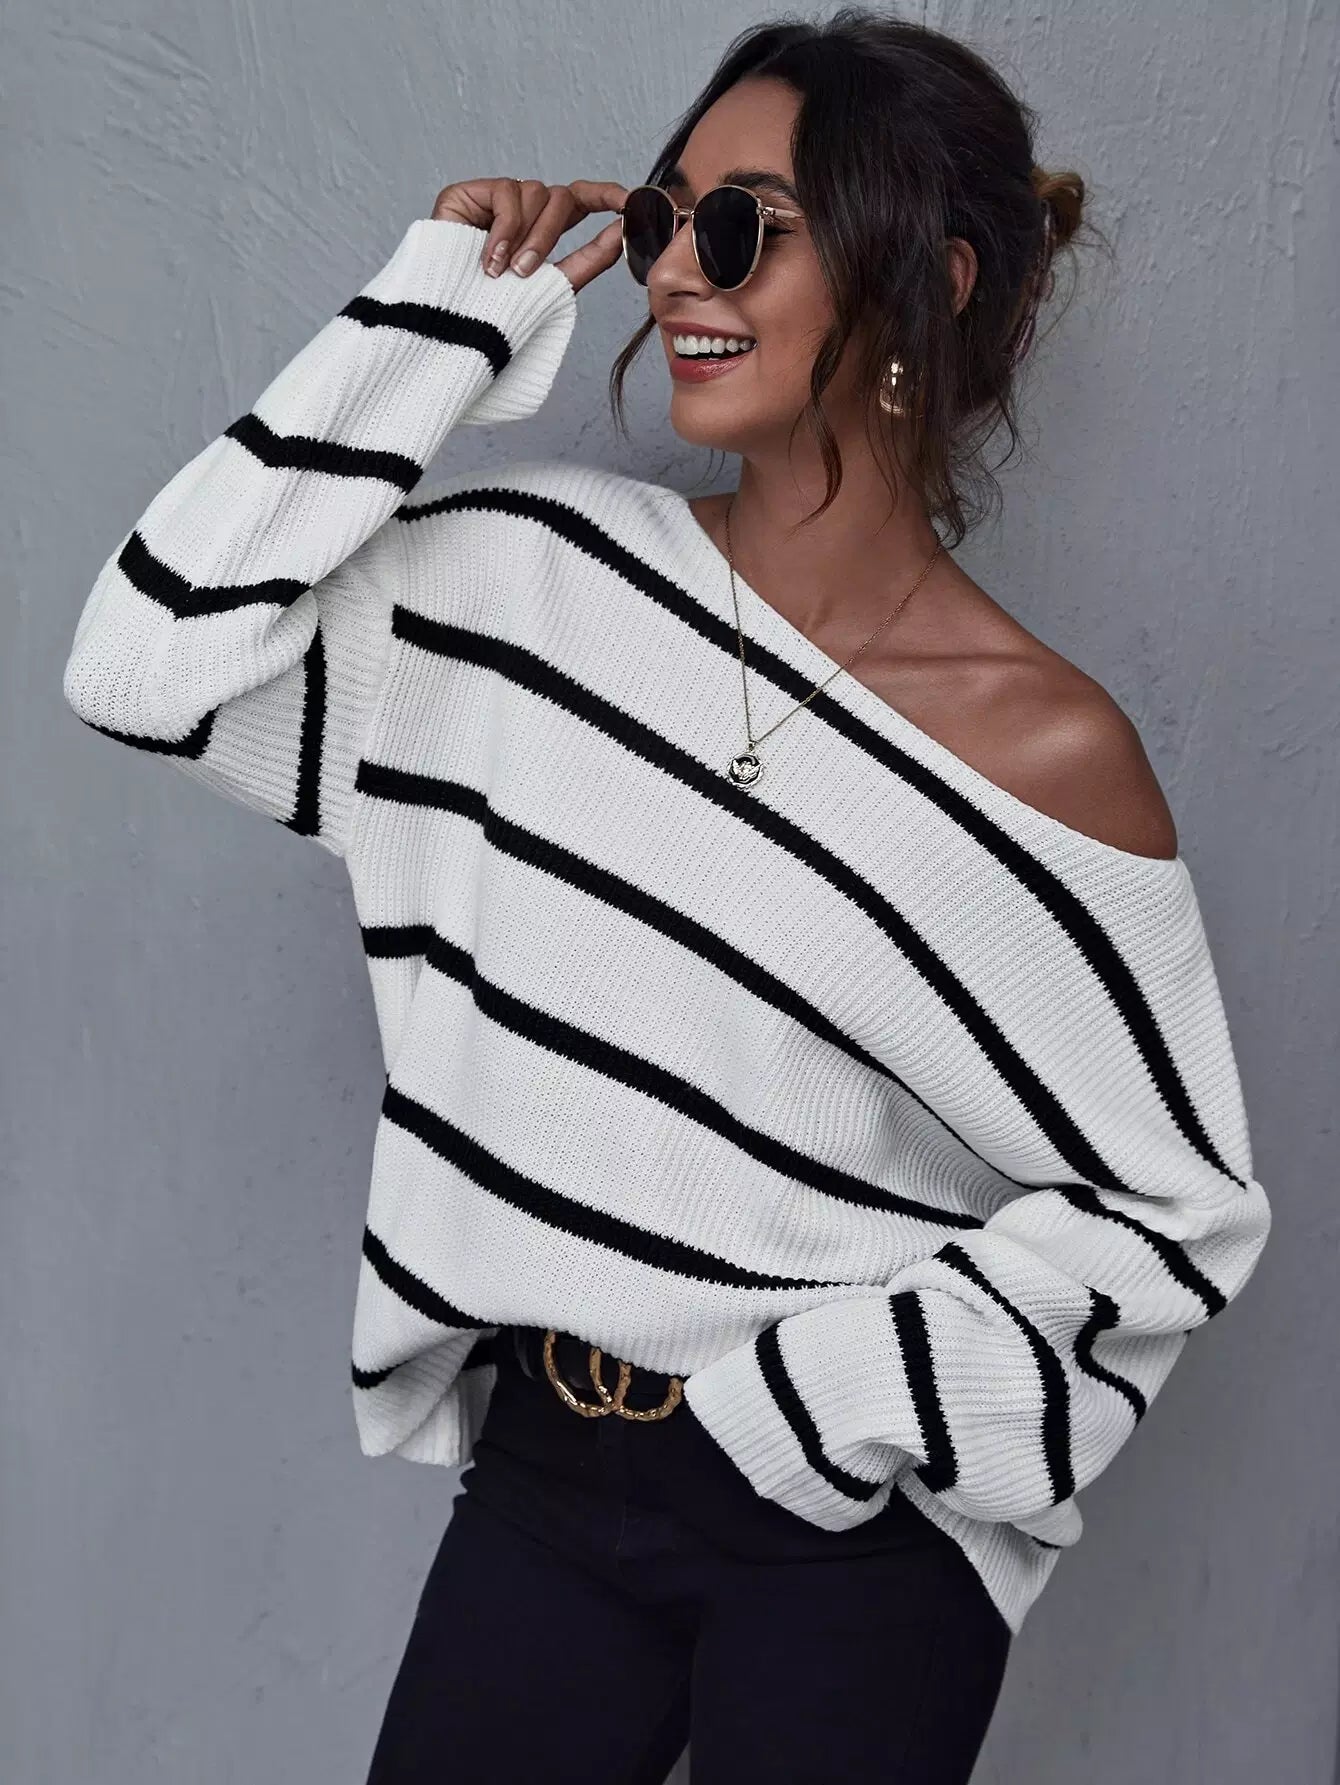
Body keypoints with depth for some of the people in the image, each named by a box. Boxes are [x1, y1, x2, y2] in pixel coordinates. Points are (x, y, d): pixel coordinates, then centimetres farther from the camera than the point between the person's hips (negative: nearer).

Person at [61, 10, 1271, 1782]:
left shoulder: (1052, 747, -13)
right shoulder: (539, 571, -4)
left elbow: (1176, 1207, -6)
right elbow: (152, 660, -11)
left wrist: (845, 1383, -15)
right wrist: (440, 318, -11)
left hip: (856, 1521, -2)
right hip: (544, 1467, 3)